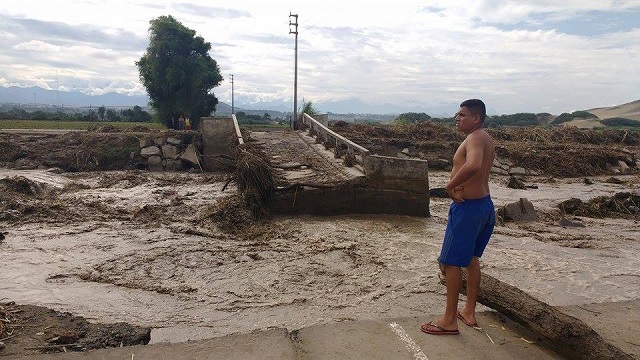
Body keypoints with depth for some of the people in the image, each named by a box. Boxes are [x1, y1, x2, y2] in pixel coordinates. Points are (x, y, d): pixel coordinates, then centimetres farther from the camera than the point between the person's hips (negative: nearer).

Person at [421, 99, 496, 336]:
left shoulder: (475, 138, -19)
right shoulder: (485, 139, 12)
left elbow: (473, 165, -40)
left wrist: (450, 185, -27)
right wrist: (456, 182, -8)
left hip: (467, 207, -10)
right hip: (484, 203, 10)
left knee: (451, 262, 0)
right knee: (471, 258, 21)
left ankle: (449, 320, 10)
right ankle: (469, 312, 33)